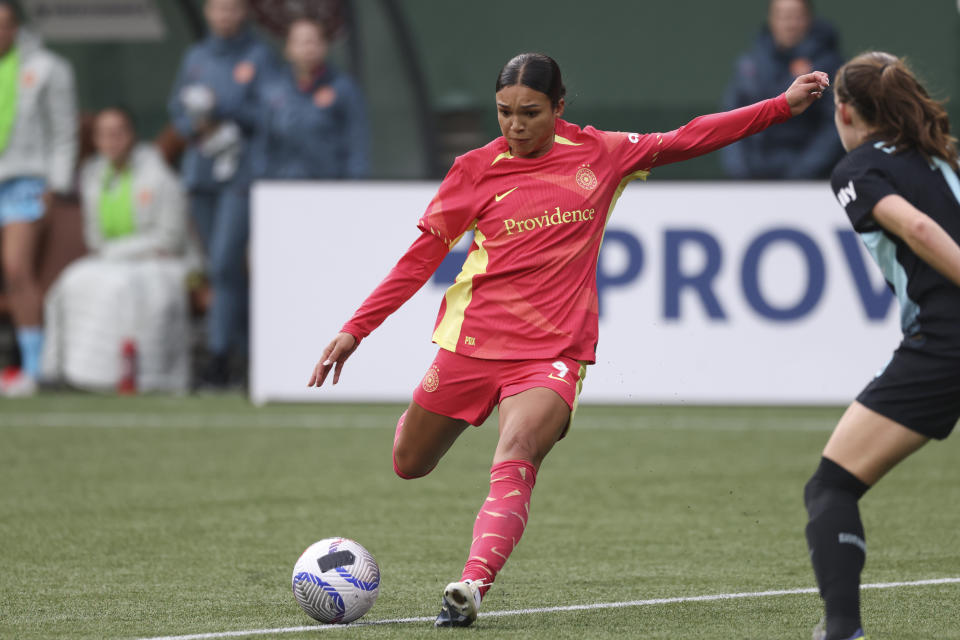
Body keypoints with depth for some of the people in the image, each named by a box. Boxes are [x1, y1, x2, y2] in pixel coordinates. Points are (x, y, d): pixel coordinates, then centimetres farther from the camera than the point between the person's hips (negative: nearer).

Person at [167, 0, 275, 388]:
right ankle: (252, 344, 22)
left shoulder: (259, 57, -2)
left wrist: (221, 111, -17)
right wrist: (199, 126, -6)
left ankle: (220, 356, -15)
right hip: (201, 173, 6)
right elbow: (178, 111, 15)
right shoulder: (196, 58, 14)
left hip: (242, 171, -6)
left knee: (225, 262, -15)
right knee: (218, 265, 9)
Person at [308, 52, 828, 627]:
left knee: (515, 461, -28)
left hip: (553, 352, -2)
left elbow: (687, 140, 10)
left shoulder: (601, 155, 4)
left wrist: (783, 106, 6)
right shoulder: (477, 170, 1)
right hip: (471, 341, 2)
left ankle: (472, 586, -42)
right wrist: (356, 329, -1)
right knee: (409, 466, 14)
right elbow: (422, 256, 4)